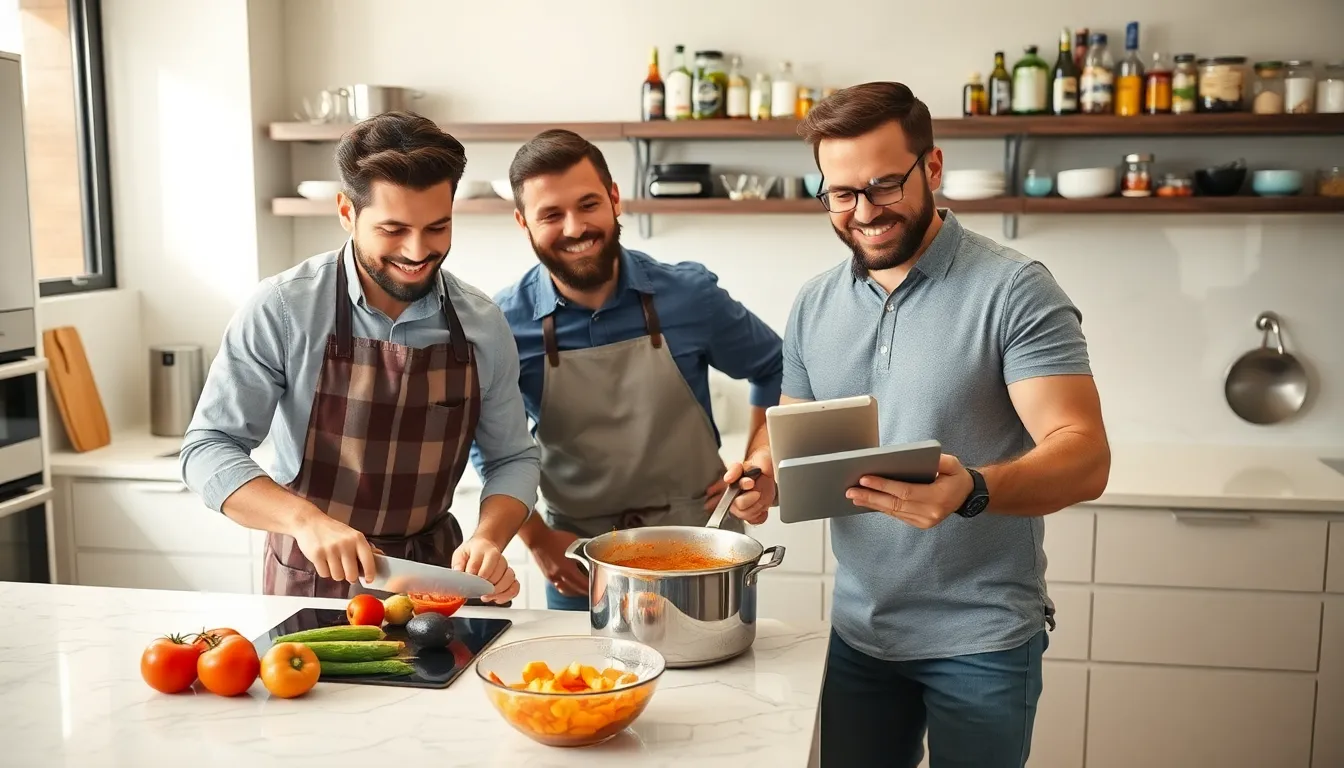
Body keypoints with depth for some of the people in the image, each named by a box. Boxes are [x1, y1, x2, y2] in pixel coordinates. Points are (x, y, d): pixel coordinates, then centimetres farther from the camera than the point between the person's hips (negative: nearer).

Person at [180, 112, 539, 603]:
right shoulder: (282, 310, -10)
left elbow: (512, 458, 6)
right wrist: (306, 520, -26)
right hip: (309, 583, -2)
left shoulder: (484, 325, -2)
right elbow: (208, 449, -10)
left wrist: (488, 539, -14)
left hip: (433, 575, 3)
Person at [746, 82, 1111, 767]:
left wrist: (973, 490, -39)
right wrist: (765, 472, -11)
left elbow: (1084, 458, -20)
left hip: (981, 640, -4)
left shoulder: (1014, 290, -13)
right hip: (856, 633, 5)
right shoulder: (813, 306, 3)